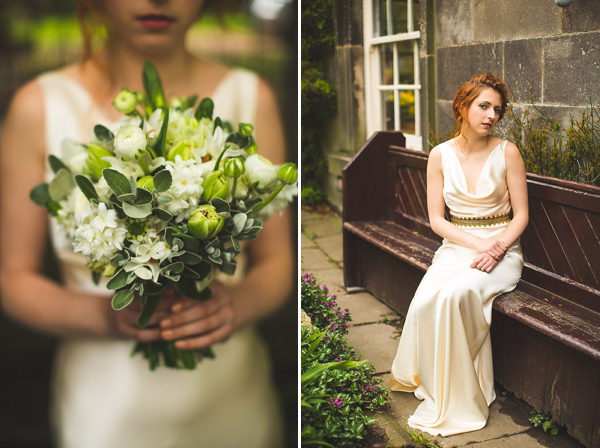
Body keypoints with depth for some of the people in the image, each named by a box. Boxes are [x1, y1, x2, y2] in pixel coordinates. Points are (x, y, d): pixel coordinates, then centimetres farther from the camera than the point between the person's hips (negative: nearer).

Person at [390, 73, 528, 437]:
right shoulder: (441, 155, 2)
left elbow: (521, 215, -1)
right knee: (425, 302, -27)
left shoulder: (507, 152, -3)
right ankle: (431, 385, -4)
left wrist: (496, 249, -18)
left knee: (455, 294, -32)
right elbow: (437, 219, 2)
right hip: (456, 245, 2)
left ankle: (458, 399, -14)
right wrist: (478, 243, -13)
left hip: (502, 248, -2)